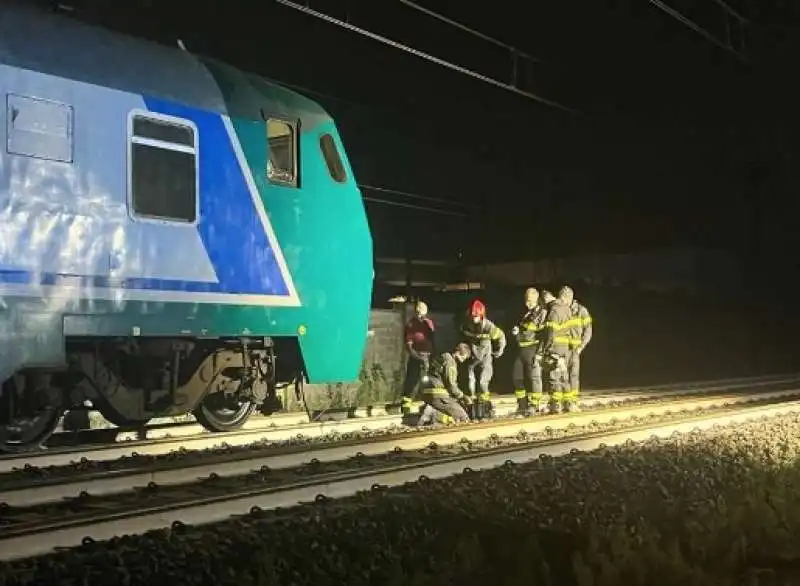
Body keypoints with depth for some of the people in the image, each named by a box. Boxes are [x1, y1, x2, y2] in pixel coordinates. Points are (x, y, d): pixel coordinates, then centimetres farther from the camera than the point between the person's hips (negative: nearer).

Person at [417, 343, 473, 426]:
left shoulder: (444, 357, 23)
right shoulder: (450, 361, -9)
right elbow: (451, 385, -15)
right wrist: (463, 397, -2)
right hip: (438, 395, -10)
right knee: (464, 418, -5)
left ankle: (431, 411, 1)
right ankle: (433, 414, -20)